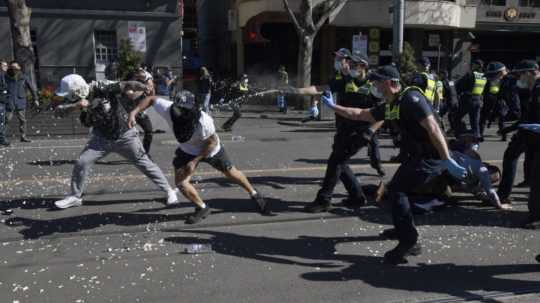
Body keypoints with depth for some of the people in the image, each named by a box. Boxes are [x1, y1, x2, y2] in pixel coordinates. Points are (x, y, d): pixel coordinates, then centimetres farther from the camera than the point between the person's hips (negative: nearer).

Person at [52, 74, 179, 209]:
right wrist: (75, 106, -35)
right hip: (102, 137, 5)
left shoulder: (103, 89, -25)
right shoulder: (79, 99, -9)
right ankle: (75, 197, 16)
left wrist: (146, 88, -36)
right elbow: (59, 110, -17)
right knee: (81, 163, -4)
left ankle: (169, 191, 15)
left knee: (145, 164, 2)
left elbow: (126, 85, -27)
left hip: (124, 136, -5)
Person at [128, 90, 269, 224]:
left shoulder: (204, 122, -41)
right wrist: (134, 112, -27)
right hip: (187, 150, 3)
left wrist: (195, 161, -23)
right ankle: (202, 208, 16)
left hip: (210, 149, -3)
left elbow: (212, 142, -24)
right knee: (180, 182, -9)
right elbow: (151, 99, -16)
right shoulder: (168, 109, -33)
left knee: (231, 173, 13)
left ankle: (254, 194, 40)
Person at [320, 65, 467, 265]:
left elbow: (433, 127, -26)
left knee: (396, 191, -12)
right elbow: (360, 114, 21)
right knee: (396, 189, 16)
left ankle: (408, 243, -4)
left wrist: (448, 161, -31)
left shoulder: (410, 98, -18)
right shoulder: (389, 107, 10)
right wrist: (333, 106, 21)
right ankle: (402, 229, 32)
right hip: (419, 156, 10)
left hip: (432, 157, -10)